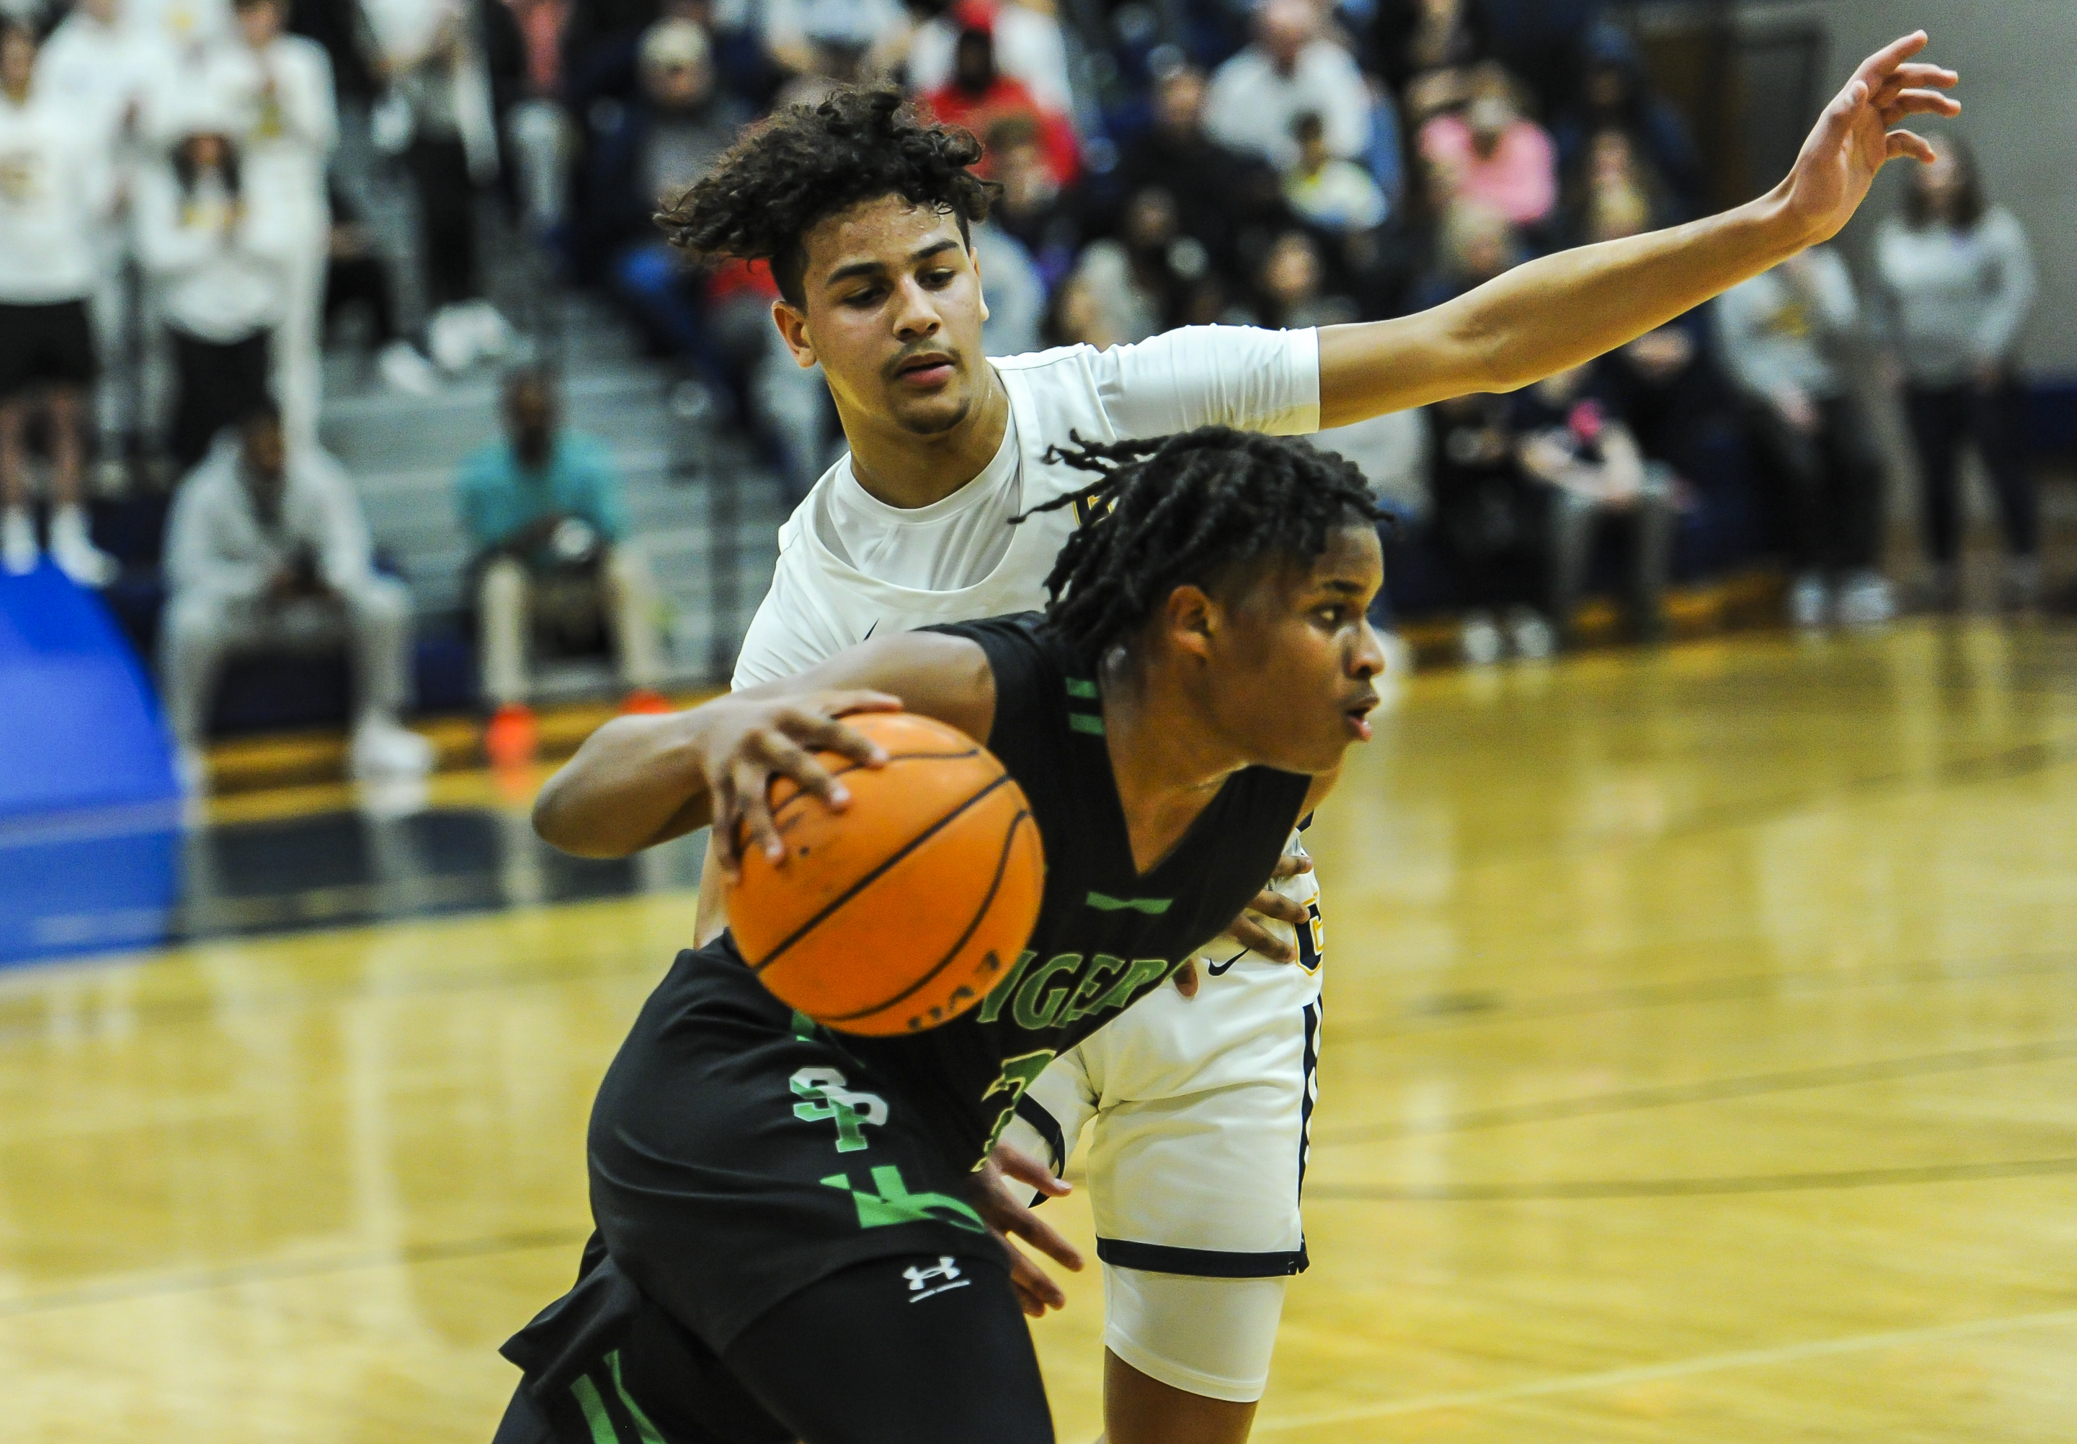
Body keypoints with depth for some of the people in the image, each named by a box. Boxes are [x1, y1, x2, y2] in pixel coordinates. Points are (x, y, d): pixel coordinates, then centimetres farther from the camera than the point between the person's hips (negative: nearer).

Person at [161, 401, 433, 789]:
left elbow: (347, 551, -13)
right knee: (190, 620, -37)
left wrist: (330, 579, -38)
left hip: (311, 607, 3)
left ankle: (376, 728, -11)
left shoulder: (318, 478, -8)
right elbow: (189, 568, -20)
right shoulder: (206, 492, -15)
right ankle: (182, 745, -22)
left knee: (383, 605, -24)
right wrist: (262, 582, -32)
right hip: (240, 608, -2)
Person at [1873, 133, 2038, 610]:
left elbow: (2017, 289, -7)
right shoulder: (1894, 238, 10)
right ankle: (1943, 568, 14)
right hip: (1923, 378, 4)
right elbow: (1886, 304, 18)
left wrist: (1992, 344, -18)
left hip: (1982, 374, -4)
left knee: (2004, 464, -7)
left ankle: (2024, 565, -3)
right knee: (1935, 476, 6)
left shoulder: (1995, 228, -1)